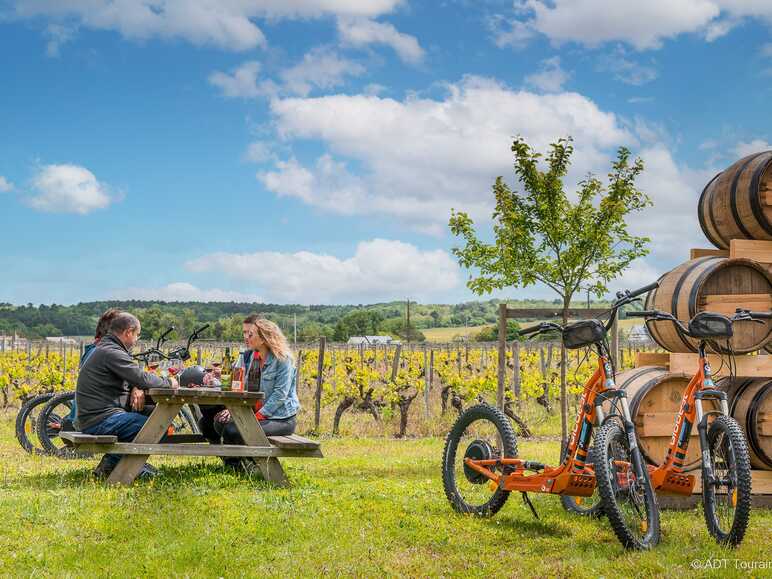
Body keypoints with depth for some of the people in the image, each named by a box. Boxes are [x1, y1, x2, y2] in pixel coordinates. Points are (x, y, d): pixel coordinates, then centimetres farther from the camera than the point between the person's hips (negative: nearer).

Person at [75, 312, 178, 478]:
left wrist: (138, 389, -2)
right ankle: (111, 463, -5)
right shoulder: (112, 352, -16)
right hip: (101, 420, -11)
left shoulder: (104, 348, 18)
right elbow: (142, 378, -20)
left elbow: (133, 376, 20)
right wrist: (168, 383, -3)